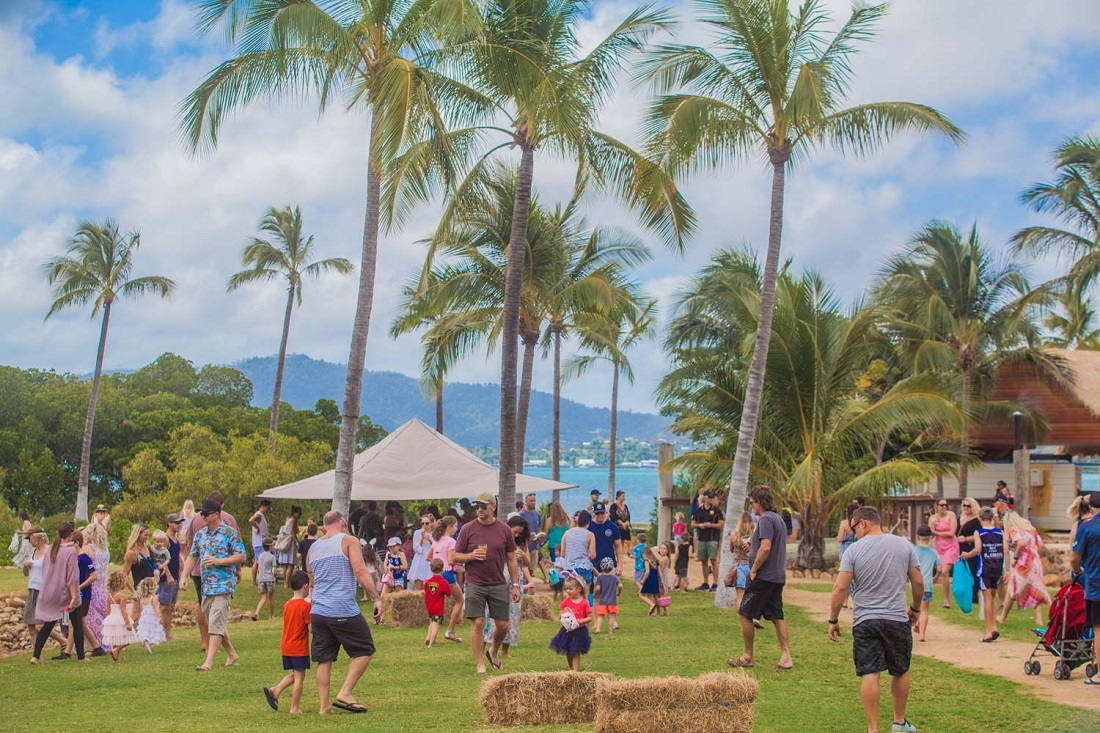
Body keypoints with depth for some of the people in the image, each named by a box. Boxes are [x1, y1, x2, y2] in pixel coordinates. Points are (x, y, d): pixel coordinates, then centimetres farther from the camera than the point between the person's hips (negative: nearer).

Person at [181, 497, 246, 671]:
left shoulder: (230, 533, -6)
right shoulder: (200, 535, 13)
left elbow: (242, 557, -8)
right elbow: (192, 557, 17)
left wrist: (218, 561, -16)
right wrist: (184, 577, 4)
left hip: (223, 585, -7)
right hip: (206, 586, 7)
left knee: (215, 624, -13)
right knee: (213, 624, 14)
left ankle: (209, 662, -17)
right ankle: (231, 654, 29)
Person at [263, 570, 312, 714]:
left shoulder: (287, 605, 8)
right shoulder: (306, 606, -15)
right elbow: (311, 629, -17)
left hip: (286, 647, 7)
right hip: (300, 648, -7)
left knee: (294, 675, 20)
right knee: (299, 677, 1)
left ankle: (275, 691, 5)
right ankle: (295, 708, 3)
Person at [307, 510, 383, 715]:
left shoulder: (313, 548, 18)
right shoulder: (348, 541, 1)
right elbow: (360, 572, -11)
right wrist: (377, 598, -8)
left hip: (318, 611, 6)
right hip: (344, 610, -6)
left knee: (323, 659, 10)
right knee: (365, 651, 6)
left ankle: (325, 705, 7)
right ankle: (345, 693, -4)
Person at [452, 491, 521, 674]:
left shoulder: (504, 530, 4)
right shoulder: (467, 529, 0)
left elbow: (511, 559, 9)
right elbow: (454, 557, 3)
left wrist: (515, 585, 4)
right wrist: (471, 556, -16)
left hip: (499, 585, 2)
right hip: (475, 585, -2)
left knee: (503, 625, 5)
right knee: (477, 623, -5)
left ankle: (493, 652, 32)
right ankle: (480, 665, 4)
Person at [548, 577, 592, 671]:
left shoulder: (584, 602, -10)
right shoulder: (566, 601, 1)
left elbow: (590, 617, -7)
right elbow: (561, 613, 9)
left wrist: (581, 621, -22)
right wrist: (564, 614, -14)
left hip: (579, 631, -4)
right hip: (567, 630, 4)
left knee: (575, 652, -2)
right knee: (568, 652, 11)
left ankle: (575, 670, 2)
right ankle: (570, 669, 26)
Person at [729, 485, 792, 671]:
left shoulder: (766, 520, -15)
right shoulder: (779, 519, 15)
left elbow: (766, 547, -25)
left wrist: (754, 569, -16)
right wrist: (752, 546, 16)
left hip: (763, 577, -9)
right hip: (778, 576, 9)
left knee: (745, 614, 2)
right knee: (777, 616, 10)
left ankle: (748, 656, 8)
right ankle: (786, 657, 5)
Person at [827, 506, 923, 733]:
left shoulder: (854, 550, -6)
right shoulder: (904, 546, 3)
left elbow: (840, 588, -10)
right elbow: (918, 583, 7)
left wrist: (833, 620, -1)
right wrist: (915, 609, 24)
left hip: (865, 621, -3)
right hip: (898, 619, 3)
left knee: (869, 675, -2)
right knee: (900, 672, 19)